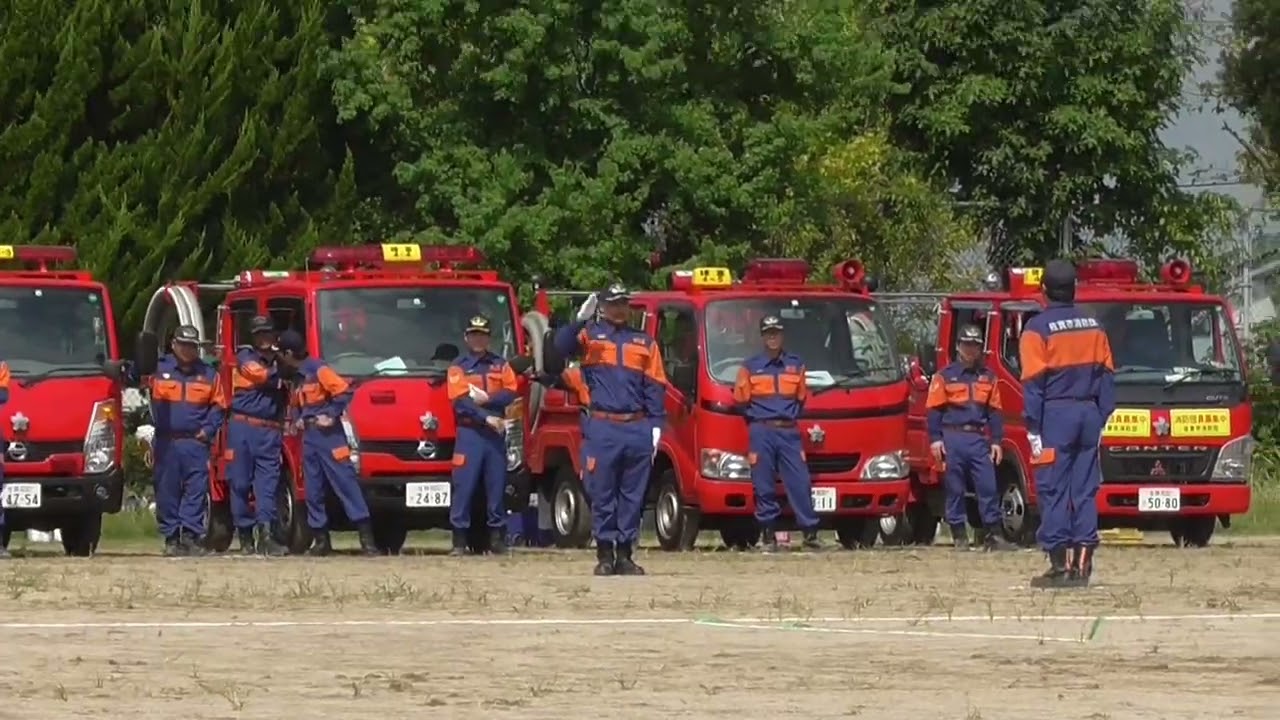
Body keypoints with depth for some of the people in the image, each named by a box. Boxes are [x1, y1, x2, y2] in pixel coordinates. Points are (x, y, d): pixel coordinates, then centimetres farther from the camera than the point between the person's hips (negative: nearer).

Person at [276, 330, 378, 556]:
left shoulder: (318, 370, -10)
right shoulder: (298, 376, 17)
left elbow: (344, 391, -17)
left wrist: (331, 416, -15)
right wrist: (295, 419, 12)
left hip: (328, 435, -9)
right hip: (309, 437, 9)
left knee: (345, 482, -11)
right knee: (313, 490, 6)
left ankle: (366, 538, -15)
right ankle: (321, 540, 11)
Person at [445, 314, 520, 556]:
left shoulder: (501, 365, 15)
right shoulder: (458, 367, 5)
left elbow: (511, 395, 2)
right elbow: (460, 402, -8)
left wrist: (486, 399, -12)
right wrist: (486, 417, -16)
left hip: (496, 434, 3)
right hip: (469, 433, -3)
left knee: (496, 486, 4)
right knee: (463, 486, -6)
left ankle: (497, 537, 9)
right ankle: (459, 540, -4)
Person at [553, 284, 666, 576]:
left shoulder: (645, 343, 14)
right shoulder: (590, 334, 8)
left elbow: (655, 388, 10)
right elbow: (560, 346, -11)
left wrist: (655, 425, 2)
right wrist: (581, 319, -22)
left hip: (638, 428, 2)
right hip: (603, 428, -2)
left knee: (633, 495, 3)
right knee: (602, 494, -2)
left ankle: (625, 554, 9)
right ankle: (605, 554, 4)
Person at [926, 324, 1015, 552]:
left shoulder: (988, 377, 13)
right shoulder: (944, 376, 4)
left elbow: (994, 411, 14)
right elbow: (934, 410, 1)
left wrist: (996, 441, 7)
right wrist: (935, 439, -8)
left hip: (979, 438, 2)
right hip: (953, 437, -2)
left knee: (988, 486, -3)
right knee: (954, 489, 1)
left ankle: (994, 534, -2)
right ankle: (959, 536, 6)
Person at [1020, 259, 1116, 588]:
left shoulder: (1038, 329, -6)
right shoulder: (1092, 326, 10)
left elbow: (1034, 383, -10)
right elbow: (1107, 375, 9)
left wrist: (1033, 427, -8)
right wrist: (1101, 418, 13)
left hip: (1055, 415, -5)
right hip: (1089, 413, 5)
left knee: (1053, 490, -3)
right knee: (1085, 491, 8)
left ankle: (1060, 564, -7)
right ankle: (1082, 564, 7)